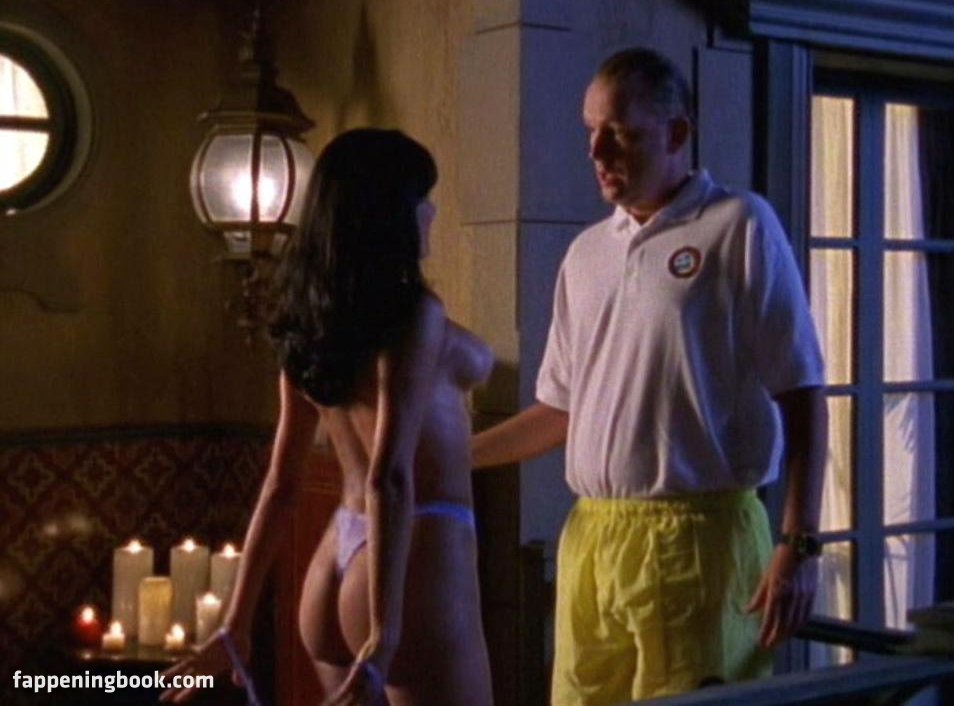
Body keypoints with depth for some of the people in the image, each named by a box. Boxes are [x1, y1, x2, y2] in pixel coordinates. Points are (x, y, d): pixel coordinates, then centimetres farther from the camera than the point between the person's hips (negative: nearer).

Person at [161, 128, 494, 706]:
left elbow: (281, 485, 11)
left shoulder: (310, 325, 8)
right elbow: (390, 478, -22)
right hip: (417, 566, -8)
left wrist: (237, 625, 14)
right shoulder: (412, 313, -13)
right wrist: (386, 632, -26)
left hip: (335, 569, 8)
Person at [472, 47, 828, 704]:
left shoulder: (739, 226, -3)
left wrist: (799, 544, -10)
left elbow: (801, 395, -4)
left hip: (698, 536, -5)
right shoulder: (586, 253, 14)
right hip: (589, 538, 6)